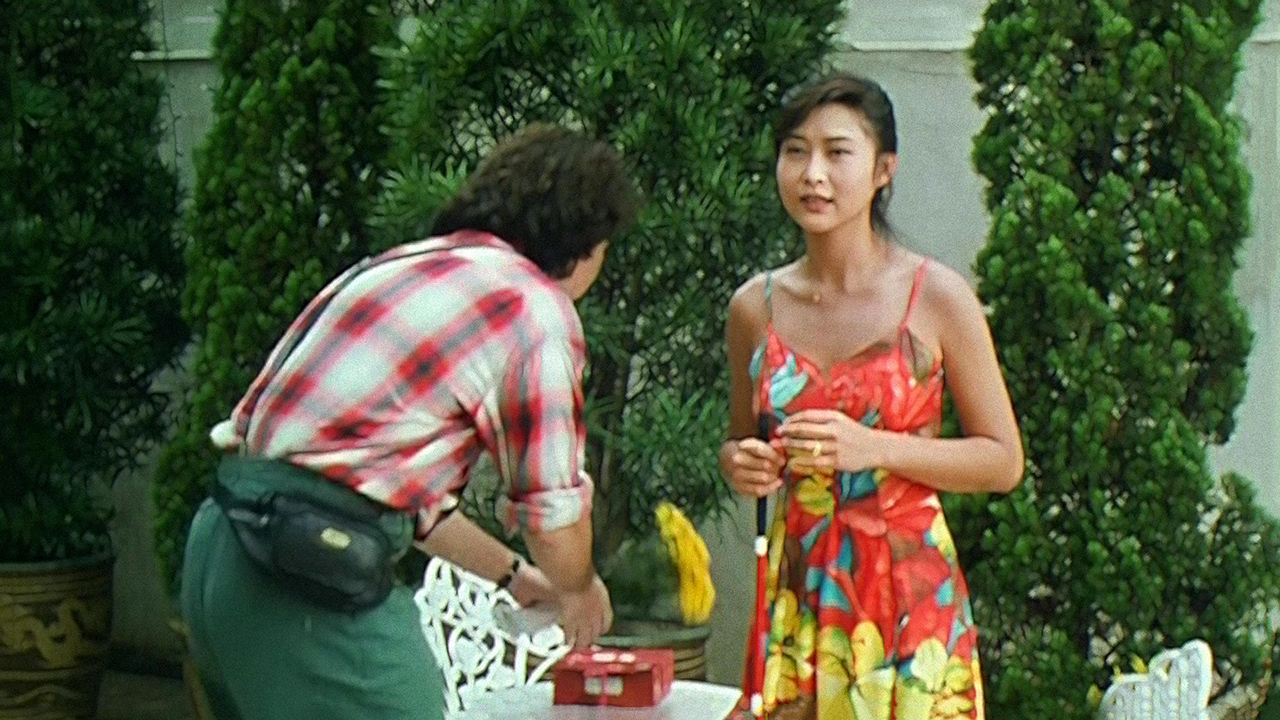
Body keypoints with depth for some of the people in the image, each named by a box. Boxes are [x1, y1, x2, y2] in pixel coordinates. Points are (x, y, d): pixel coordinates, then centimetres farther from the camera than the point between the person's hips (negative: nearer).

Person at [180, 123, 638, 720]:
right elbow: (552, 517, -1)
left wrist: (510, 574, 37)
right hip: (311, 579, -9)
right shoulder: (538, 312, -4)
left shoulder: (399, 266, 22)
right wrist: (580, 590, 21)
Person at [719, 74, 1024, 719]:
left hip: (910, 592, -3)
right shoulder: (754, 307, 5)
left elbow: (1003, 460, -2)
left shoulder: (935, 297, -4)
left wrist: (875, 448, -15)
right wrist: (740, 465, -3)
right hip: (798, 593, 3)